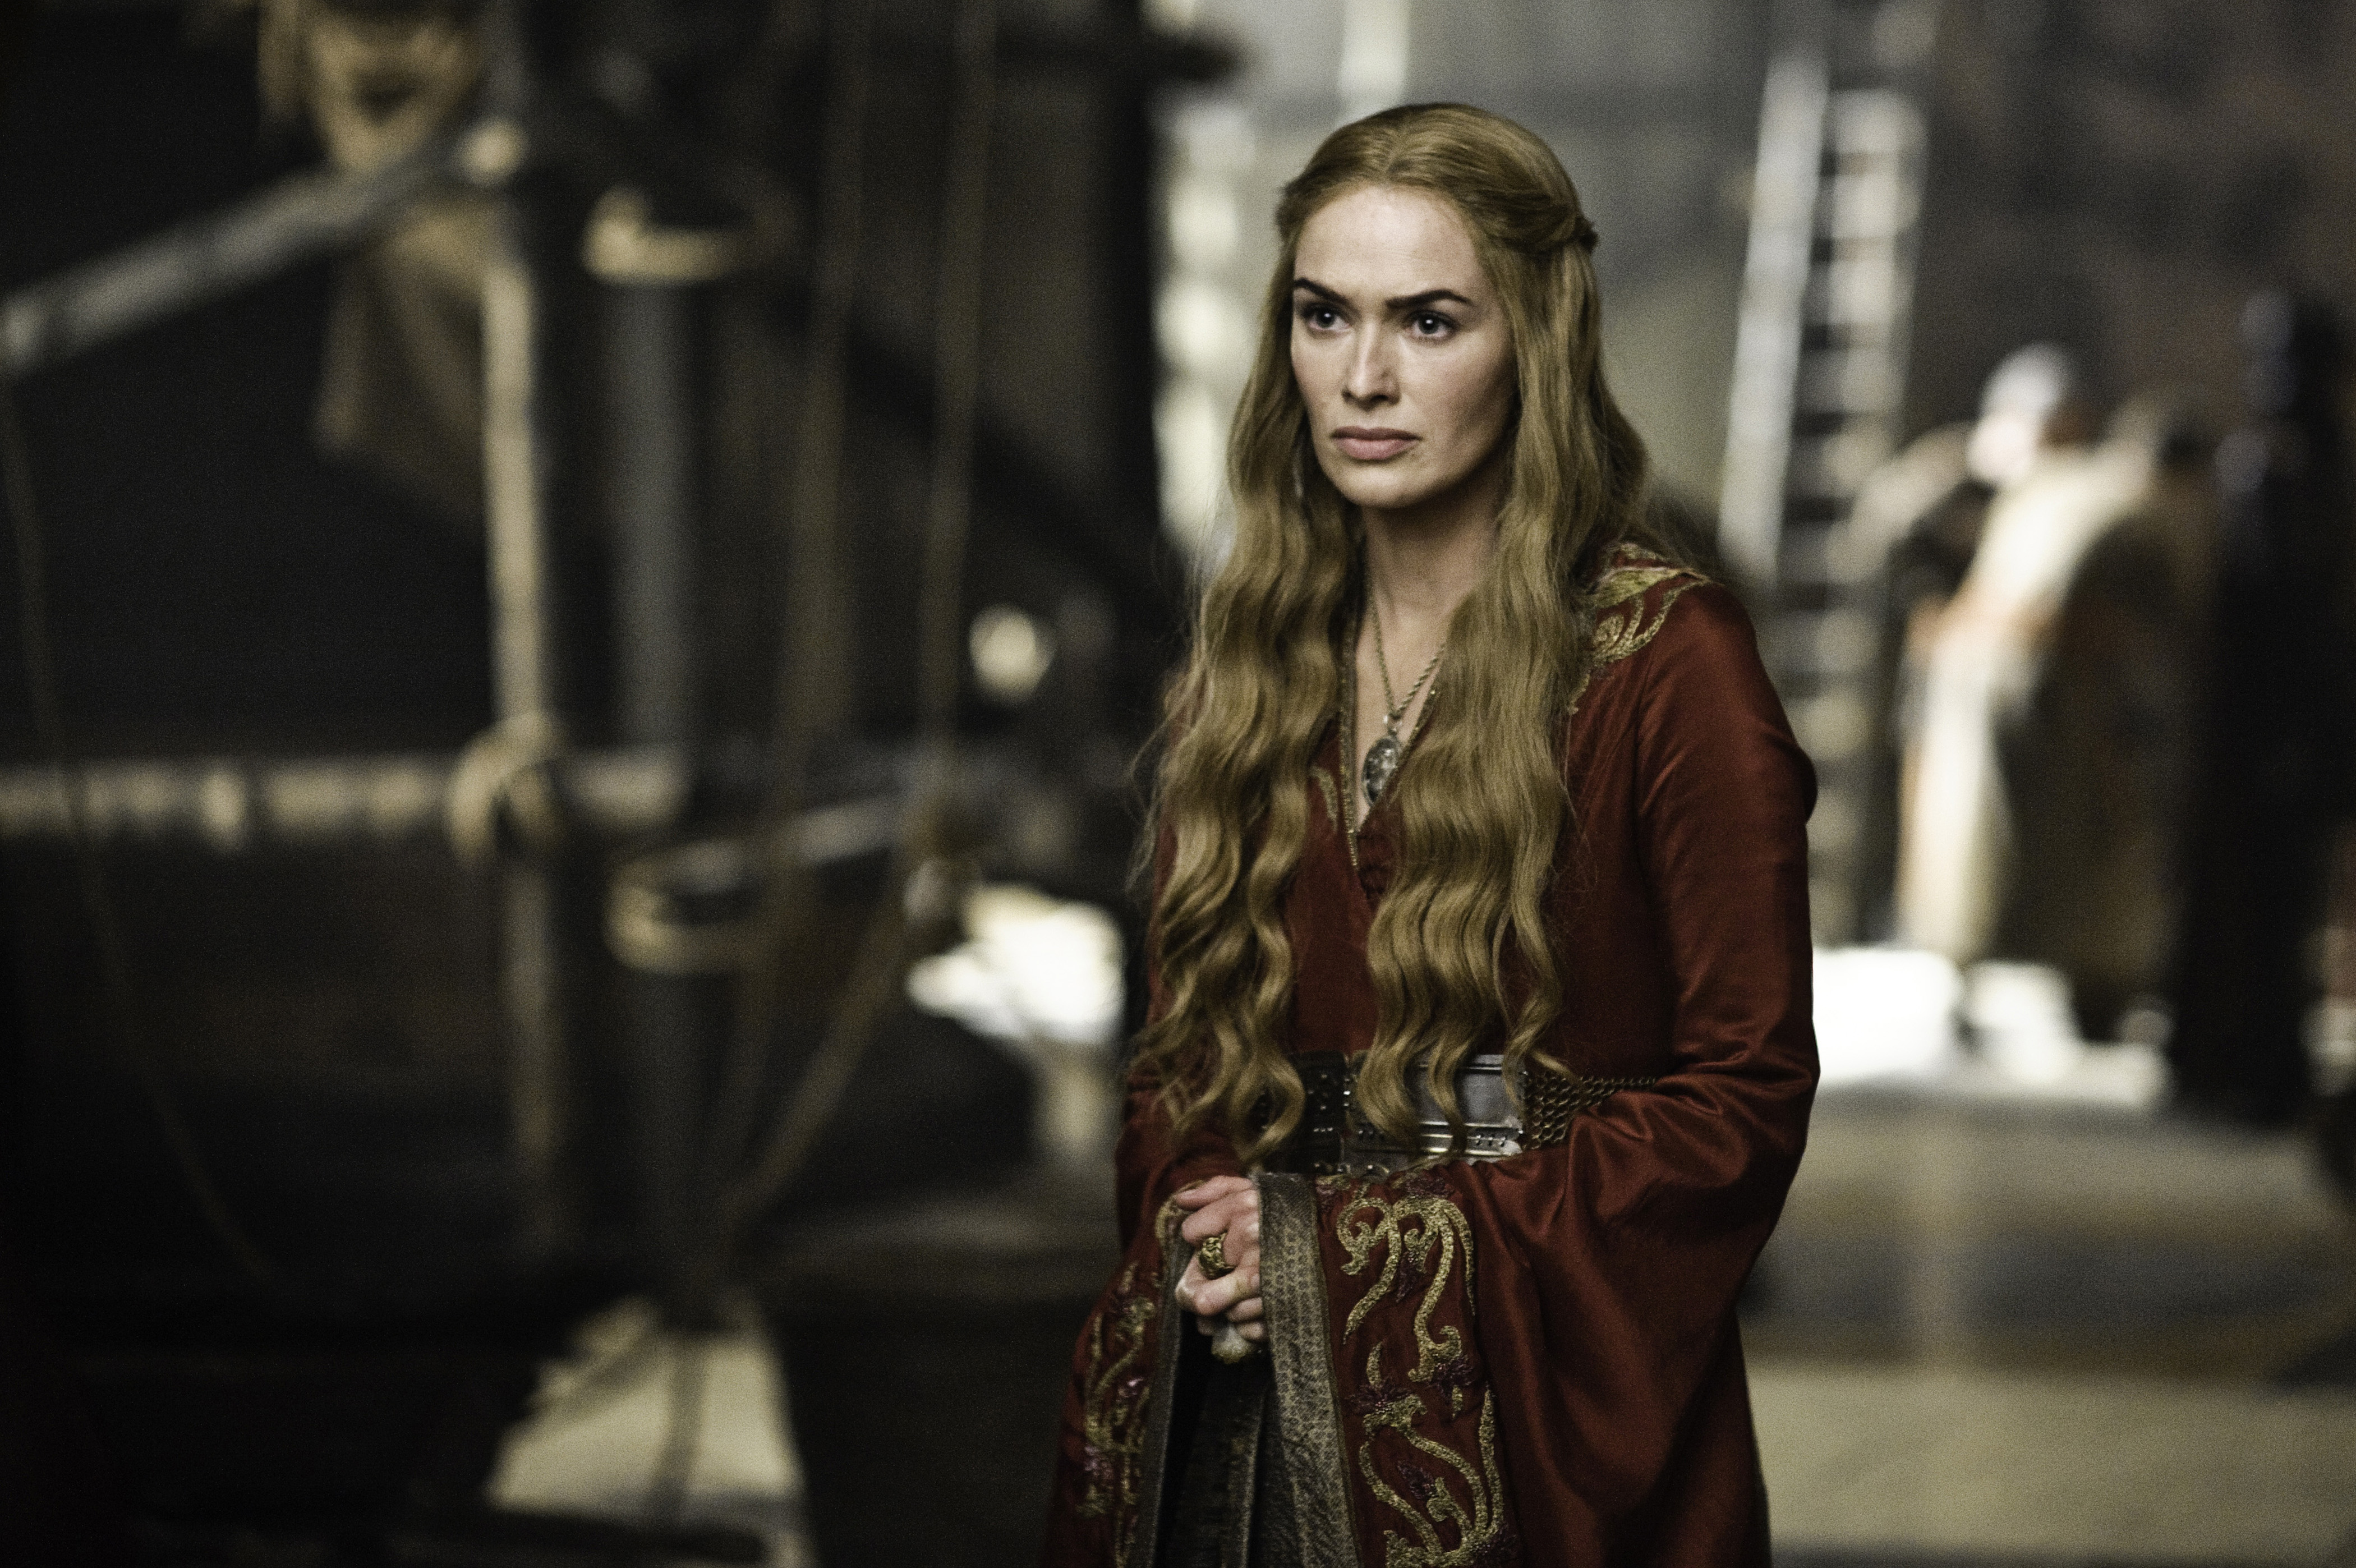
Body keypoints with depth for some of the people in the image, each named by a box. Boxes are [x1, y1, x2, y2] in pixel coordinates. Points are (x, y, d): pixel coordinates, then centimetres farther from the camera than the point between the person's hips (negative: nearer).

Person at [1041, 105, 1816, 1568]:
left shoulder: (1665, 659, -8)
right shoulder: (1261, 651, 9)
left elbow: (1745, 1092, -11)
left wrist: (1378, 1243, -14)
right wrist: (1203, 1232, -6)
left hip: (1540, 1411, -5)